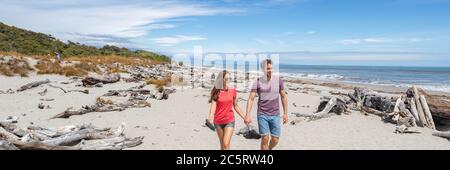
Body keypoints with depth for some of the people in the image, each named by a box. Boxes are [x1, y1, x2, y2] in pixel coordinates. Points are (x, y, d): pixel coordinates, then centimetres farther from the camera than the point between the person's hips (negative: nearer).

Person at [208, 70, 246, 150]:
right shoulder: (216, 92, -5)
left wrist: (244, 117, 9)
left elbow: (235, 106, 9)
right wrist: (211, 117, -33)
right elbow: (213, 105, -15)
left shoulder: (232, 91, -1)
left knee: (226, 144, -11)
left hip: (229, 121, -1)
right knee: (222, 144, 14)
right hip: (218, 122, 1)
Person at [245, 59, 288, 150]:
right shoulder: (257, 82, -8)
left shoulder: (279, 80, -3)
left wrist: (285, 113, 5)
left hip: (275, 115, 2)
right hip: (262, 115, -2)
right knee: (265, 139, -7)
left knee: (275, 139, 5)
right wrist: (248, 115, -23)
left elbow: (283, 97, 6)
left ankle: (269, 149, 38)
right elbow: (251, 99, -12)